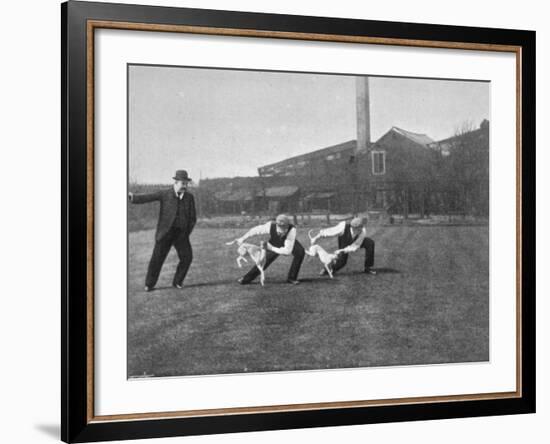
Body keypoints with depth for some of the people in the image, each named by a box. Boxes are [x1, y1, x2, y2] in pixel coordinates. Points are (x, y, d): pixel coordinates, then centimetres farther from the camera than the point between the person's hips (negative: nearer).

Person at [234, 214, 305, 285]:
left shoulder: (292, 230, -49)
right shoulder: (271, 226, -41)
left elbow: (288, 251, -46)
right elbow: (256, 230, -22)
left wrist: (272, 248, -37)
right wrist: (243, 239, -9)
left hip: (290, 245, -1)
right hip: (274, 245, 1)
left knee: (300, 252, -29)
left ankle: (292, 278, -13)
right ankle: (246, 278, 25)